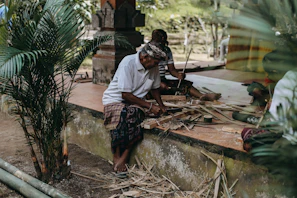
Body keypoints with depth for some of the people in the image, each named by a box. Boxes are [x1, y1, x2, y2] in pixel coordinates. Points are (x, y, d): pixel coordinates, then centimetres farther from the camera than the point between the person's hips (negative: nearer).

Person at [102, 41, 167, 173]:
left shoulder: (154, 67, 0)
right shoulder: (128, 63, -21)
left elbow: (154, 87, 19)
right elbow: (125, 94, -22)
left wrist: (161, 105, 4)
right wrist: (150, 106, -21)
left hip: (135, 101, 4)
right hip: (115, 98, -4)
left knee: (135, 113, -31)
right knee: (121, 115, -37)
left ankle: (123, 157, -23)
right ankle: (117, 156, -22)